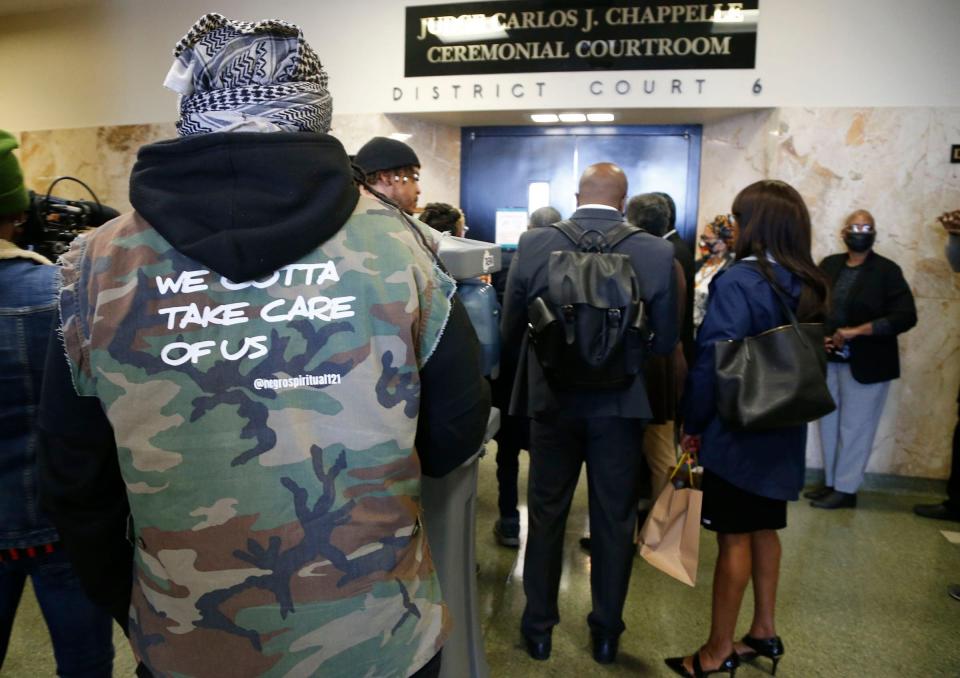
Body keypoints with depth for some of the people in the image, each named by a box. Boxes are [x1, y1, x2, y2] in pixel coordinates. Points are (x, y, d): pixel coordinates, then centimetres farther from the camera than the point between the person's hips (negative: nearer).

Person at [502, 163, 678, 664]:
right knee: (614, 519, 15)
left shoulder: (533, 244, -9)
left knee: (546, 514, 16)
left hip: (552, 399, 1)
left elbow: (510, 332, -2)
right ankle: (607, 631, 30)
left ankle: (539, 625, 30)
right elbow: (666, 341, -4)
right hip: (622, 403, 0)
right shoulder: (657, 253, -10)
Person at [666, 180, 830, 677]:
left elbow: (712, 359, -20)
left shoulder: (739, 280, -19)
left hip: (738, 431, -7)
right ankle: (764, 632, 35)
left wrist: (693, 423, -8)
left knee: (734, 538, 3)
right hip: (783, 431, 8)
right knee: (764, 530, 20)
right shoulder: (809, 285, 5)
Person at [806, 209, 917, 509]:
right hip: (828, 360, 4)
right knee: (829, 424, 10)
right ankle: (831, 482, 22)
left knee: (854, 428, 2)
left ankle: (846, 489, 13)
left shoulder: (887, 271, -5)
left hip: (865, 364, -4)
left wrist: (855, 332, -19)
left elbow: (905, 316, -12)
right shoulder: (828, 265, 7)